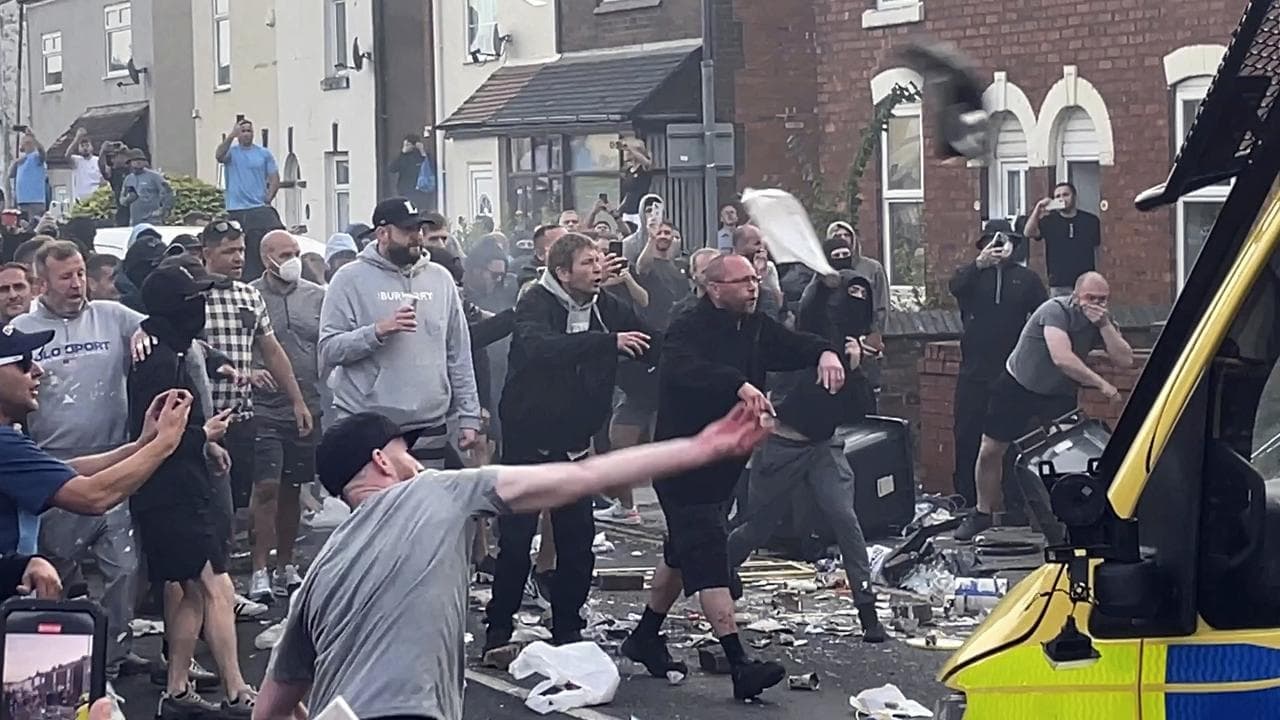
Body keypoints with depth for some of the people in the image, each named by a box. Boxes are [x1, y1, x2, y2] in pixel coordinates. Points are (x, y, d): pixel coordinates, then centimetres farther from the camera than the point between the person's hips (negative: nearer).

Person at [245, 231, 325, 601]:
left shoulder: (317, 296, 7)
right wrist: (247, 371, -18)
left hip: (307, 408, 4)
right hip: (264, 408, -4)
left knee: (292, 488, 13)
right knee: (266, 487, -9)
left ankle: (286, 566, 22)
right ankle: (259, 571, -5)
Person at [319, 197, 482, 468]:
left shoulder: (440, 278, 11)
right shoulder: (350, 280, -1)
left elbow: (459, 354, 13)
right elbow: (328, 350, -9)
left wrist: (469, 415, 8)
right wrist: (377, 332, -22)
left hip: (430, 427, 4)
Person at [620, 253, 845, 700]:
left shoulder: (755, 328, 6)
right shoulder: (689, 330, -20)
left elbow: (792, 345, 12)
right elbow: (685, 369, -39)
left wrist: (824, 353, -12)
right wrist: (740, 385, -53)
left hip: (723, 465, 10)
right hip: (685, 466, -10)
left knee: (683, 554, 21)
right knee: (709, 561, -13)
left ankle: (645, 639, 37)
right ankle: (740, 665, -18)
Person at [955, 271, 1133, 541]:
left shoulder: (1102, 321, -8)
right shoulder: (1056, 310, -27)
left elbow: (1125, 360, -20)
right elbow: (1061, 358, -41)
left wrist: (1104, 325, -29)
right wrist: (1101, 384, -40)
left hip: (1060, 395, 3)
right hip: (1017, 386, -3)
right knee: (990, 450, 2)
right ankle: (983, 514, 20)